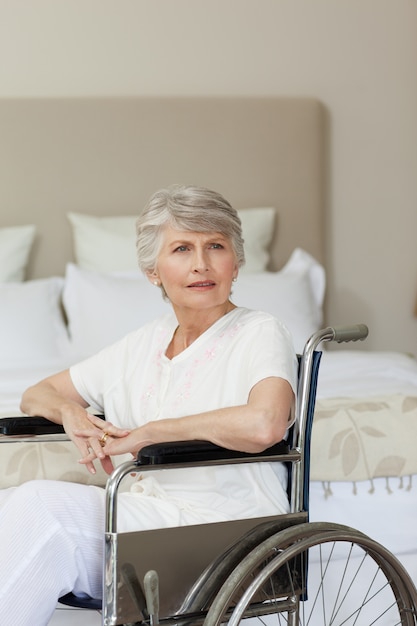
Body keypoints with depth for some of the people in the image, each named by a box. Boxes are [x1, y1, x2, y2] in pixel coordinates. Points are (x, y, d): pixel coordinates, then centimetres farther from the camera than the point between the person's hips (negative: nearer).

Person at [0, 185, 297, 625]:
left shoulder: (259, 334, -2)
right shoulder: (142, 346, 17)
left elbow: (263, 425, -25)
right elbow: (36, 394, 25)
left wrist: (147, 432, -15)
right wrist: (71, 412, -1)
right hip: (142, 513, 6)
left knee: (41, 503, -26)